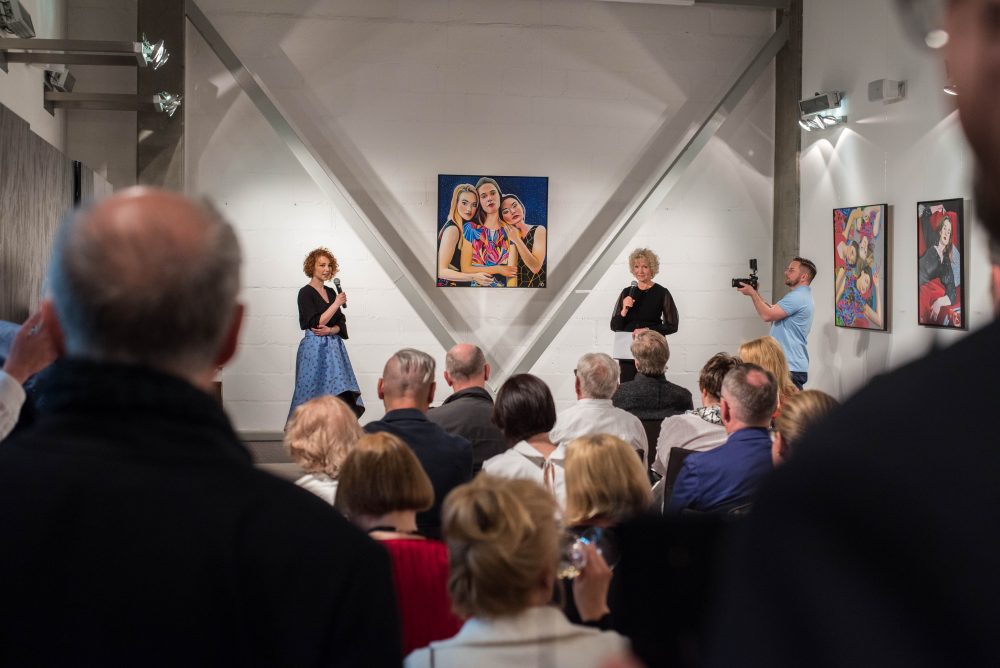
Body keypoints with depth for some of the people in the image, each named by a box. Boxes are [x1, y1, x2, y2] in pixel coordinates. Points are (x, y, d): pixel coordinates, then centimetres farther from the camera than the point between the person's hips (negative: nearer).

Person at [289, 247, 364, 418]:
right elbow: (316, 323, -15)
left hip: (334, 348, 6)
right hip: (315, 348, -6)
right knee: (315, 397, -4)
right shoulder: (305, 293, -6)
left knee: (340, 397, -1)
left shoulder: (331, 292, 14)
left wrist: (330, 330, -9)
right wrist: (337, 303, -13)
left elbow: (341, 323, 13)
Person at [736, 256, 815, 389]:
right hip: (790, 365, 11)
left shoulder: (797, 297, -16)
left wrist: (752, 293, -7)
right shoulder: (801, 295, 21)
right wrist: (756, 294, 10)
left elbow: (767, 315, -19)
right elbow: (773, 311, 20)